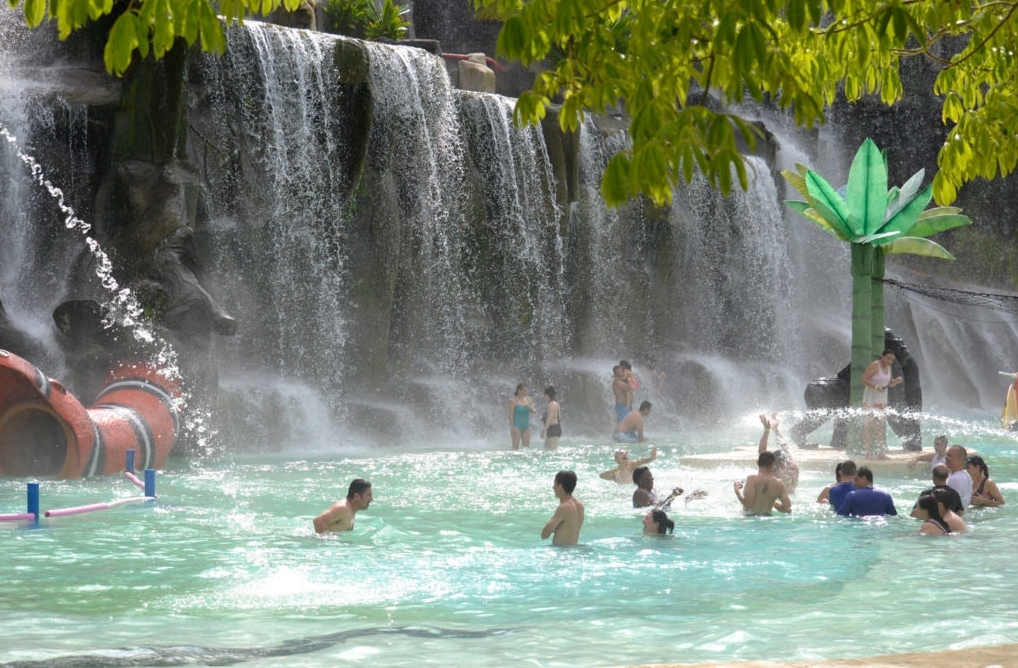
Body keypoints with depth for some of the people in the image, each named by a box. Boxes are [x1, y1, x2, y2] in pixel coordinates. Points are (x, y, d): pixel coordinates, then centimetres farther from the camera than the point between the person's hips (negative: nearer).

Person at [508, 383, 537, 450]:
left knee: (526, 447, 7)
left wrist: (532, 409, -12)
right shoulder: (513, 400, -9)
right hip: (517, 426, -6)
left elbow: (534, 411, 13)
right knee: (515, 447, -7)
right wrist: (512, 427, -17)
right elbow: (511, 415, -11)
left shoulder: (527, 399, 9)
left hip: (526, 426, 6)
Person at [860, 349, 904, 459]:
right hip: (871, 400, -8)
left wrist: (896, 381, -2)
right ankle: (869, 452, -9)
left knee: (881, 425, 8)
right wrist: (875, 387, -27)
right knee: (870, 424, -9)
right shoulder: (874, 365, -12)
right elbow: (864, 379, -16)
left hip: (882, 400, 8)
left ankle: (880, 452, 12)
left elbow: (890, 384, 19)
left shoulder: (888, 367, 11)